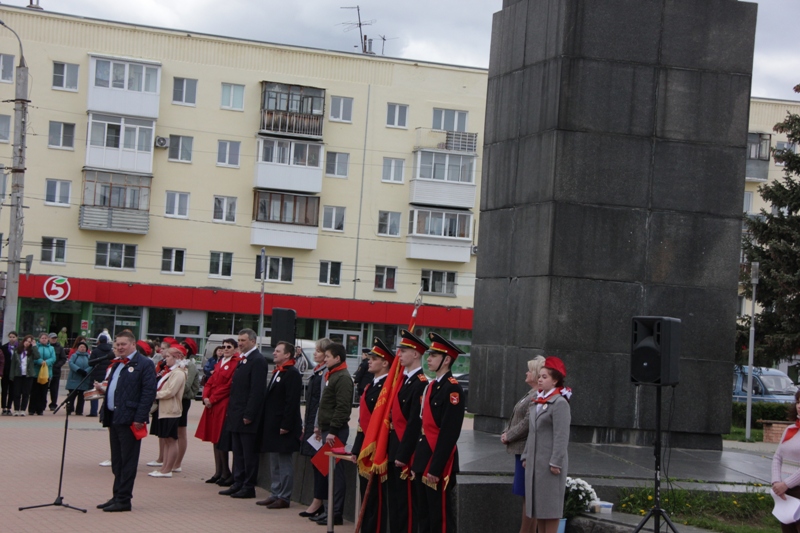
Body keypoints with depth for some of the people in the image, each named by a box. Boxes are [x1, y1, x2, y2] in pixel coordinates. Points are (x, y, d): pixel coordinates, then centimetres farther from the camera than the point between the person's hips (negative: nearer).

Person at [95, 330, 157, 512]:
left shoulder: (144, 364, -8)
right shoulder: (116, 364, 19)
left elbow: (149, 393, -14)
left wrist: (139, 418, -19)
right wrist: (102, 389, 5)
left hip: (129, 420, -8)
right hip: (114, 418, 8)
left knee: (127, 461, -3)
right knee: (117, 461, 13)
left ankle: (123, 500, 1)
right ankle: (117, 497, 20)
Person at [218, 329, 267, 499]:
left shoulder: (258, 361, -13)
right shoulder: (243, 360, 16)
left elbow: (257, 391, -19)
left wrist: (249, 415, -21)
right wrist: (231, 411, 14)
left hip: (247, 417, -9)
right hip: (236, 415, 10)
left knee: (249, 453, -2)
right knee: (238, 452, 13)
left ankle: (249, 487, 3)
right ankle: (238, 484, 19)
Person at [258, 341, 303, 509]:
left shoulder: (292, 374, -14)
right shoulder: (277, 372, 16)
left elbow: (292, 401, -20)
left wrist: (286, 425, -23)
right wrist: (268, 424, 15)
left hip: (283, 426, -10)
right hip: (272, 425, 10)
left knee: (284, 463, -3)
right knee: (274, 463, 15)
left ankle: (284, 497, 2)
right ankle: (275, 494, 21)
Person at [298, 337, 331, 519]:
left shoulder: (326, 373, -14)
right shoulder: (316, 372, 16)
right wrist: (305, 424, 18)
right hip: (311, 423, 10)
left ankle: (318, 502, -1)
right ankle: (318, 503, 16)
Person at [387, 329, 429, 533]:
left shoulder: (420, 383, -15)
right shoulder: (403, 379, 14)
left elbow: (415, 422, -20)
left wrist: (403, 455, -20)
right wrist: (392, 451, 13)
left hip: (407, 451, -9)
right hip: (394, 449, 9)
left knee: (408, 501, -2)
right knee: (394, 499, 14)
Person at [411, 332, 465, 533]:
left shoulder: (452, 388, -14)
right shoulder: (431, 386, 14)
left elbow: (450, 432, -19)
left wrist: (436, 467, -21)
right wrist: (418, 461, 12)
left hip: (439, 462, -9)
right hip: (425, 460, 9)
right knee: (425, 516, 14)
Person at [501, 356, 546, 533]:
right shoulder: (531, 394, 16)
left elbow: (528, 423, -23)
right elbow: (517, 418, 21)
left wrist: (509, 436, -12)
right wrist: (506, 433, 6)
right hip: (522, 450, 11)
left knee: (528, 494, -5)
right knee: (525, 494, 14)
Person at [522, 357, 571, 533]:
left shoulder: (560, 403, -12)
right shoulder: (538, 401, 15)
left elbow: (562, 436, -17)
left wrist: (556, 462, -20)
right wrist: (526, 456, 16)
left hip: (549, 463, -8)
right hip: (534, 461, 8)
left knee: (549, 505, -2)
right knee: (537, 504, 12)